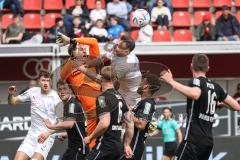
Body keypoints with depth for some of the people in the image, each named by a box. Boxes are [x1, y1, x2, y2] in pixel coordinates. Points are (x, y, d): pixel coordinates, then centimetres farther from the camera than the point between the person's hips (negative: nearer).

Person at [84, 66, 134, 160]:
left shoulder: (103, 97, -11)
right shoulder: (119, 97, 16)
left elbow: (104, 123, -22)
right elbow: (130, 123, 18)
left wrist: (90, 137, -9)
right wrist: (126, 145, 23)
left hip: (105, 145, -9)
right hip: (117, 145, 9)